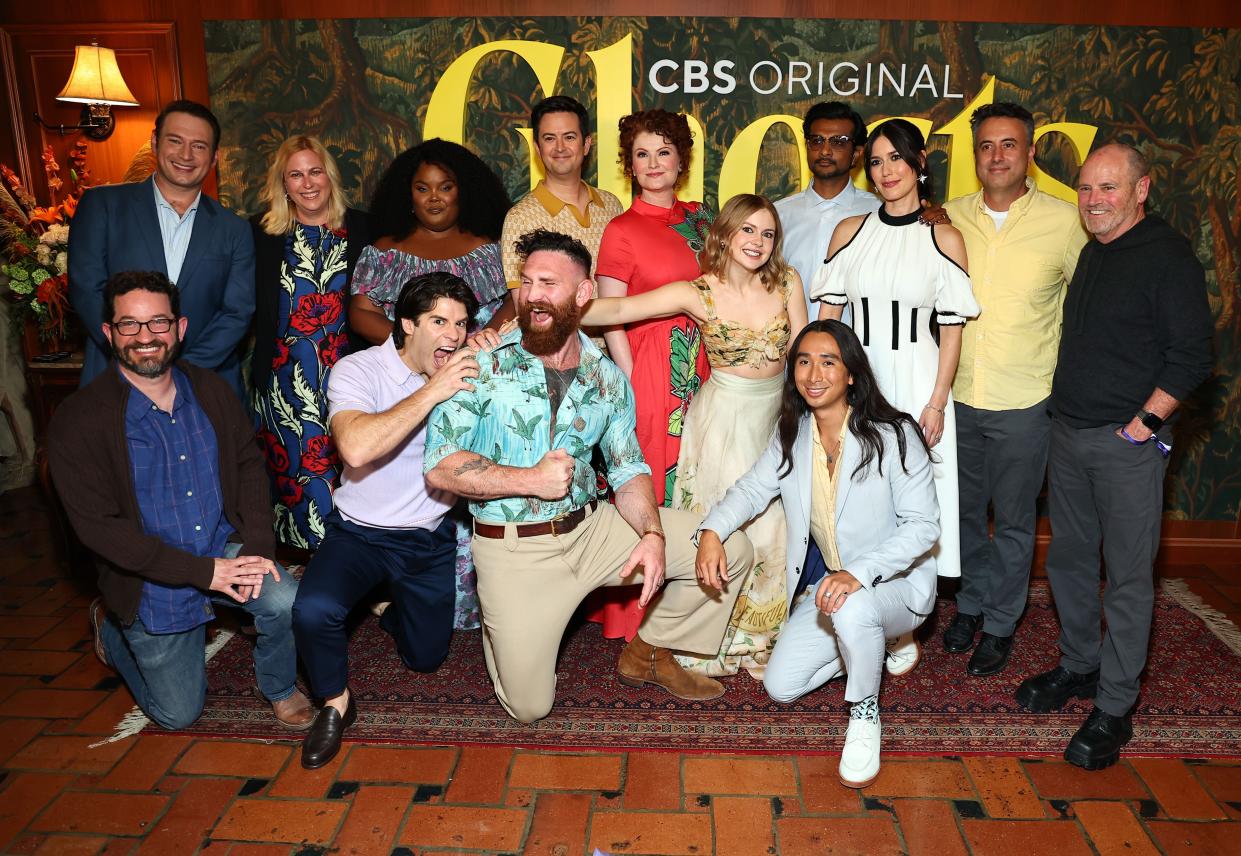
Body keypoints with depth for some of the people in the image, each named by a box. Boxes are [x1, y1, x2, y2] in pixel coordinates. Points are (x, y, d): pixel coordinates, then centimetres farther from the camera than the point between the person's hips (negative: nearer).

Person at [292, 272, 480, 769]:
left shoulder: (463, 375, -6)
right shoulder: (357, 370, -18)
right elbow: (356, 448, -36)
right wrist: (430, 393, -36)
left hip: (431, 539, 3)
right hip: (361, 532, -3)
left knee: (425, 657, 13)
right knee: (313, 610, -31)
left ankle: (394, 609, 48)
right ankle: (335, 703, 0)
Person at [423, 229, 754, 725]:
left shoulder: (607, 378, 2)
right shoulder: (483, 363, -10)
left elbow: (628, 468, 5)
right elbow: (440, 467, -14)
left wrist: (652, 534, -13)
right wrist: (531, 480, -19)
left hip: (590, 529, 4)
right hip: (515, 548, -3)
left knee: (730, 550, -3)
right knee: (529, 706, -2)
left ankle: (648, 654, 18)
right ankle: (503, 628, 31)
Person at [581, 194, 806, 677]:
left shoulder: (786, 283, -1)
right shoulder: (698, 293, -11)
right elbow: (614, 310, -20)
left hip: (777, 417, 3)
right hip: (724, 419, -3)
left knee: (772, 528, 6)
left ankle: (763, 641, 26)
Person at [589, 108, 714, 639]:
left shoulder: (698, 218, 12)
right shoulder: (622, 230, -5)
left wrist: (713, 371, 10)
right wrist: (632, 384, -12)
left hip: (699, 370, 5)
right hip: (648, 370, -5)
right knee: (649, 483, -1)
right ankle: (636, 620, 15)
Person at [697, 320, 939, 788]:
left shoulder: (893, 435, -20)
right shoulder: (792, 434, -2)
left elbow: (923, 524, -22)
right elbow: (753, 489, 3)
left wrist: (860, 572, -37)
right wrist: (712, 529, -19)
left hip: (896, 582, -5)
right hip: (827, 585, 6)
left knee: (852, 609, -40)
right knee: (780, 687, -4)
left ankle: (865, 715, -10)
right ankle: (866, 644, 23)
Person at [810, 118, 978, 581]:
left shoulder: (944, 238, 0)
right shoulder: (849, 231, 6)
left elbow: (951, 329, -1)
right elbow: (828, 316, 7)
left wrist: (936, 403, -7)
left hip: (917, 379, -2)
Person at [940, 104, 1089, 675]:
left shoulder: (1064, 220, -6)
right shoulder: (950, 217, 1)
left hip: (1023, 402, -2)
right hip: (956, 394, 3)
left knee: (1014, 519, 10)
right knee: (964, 510, 16)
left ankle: (1000, 623, 28)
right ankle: (971, 603, 37)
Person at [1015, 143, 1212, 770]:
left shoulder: (1168, 256, -9)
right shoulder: (1091, 254, 14)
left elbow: (1191, 357, -13)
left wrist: (1144, 423, -15)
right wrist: (1065, 407, 15)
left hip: (1127, 442, -7)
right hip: (1068, 433, 8)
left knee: (1128, 577, 0)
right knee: (1068, 559, 15)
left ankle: (1114, 708, 10)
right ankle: (1079, 666, 32)